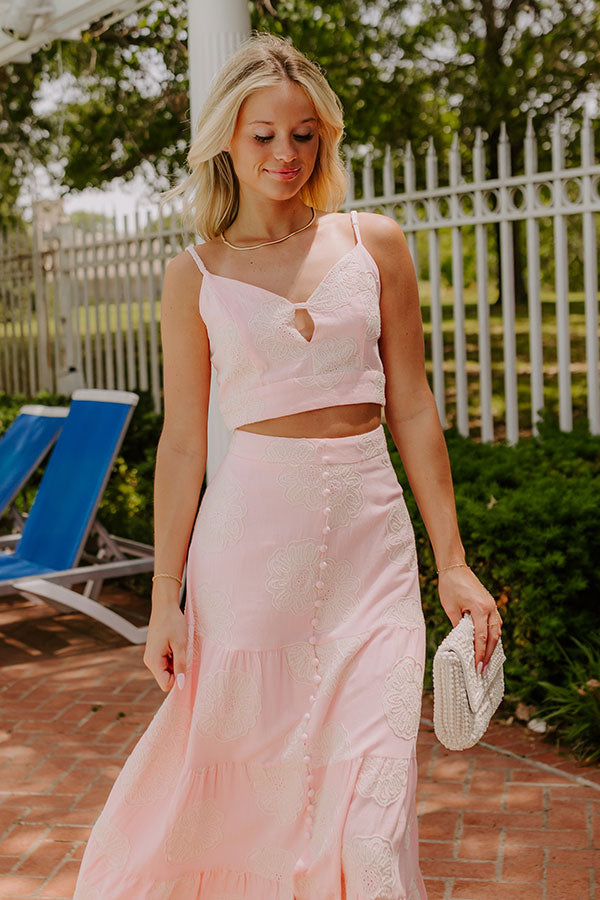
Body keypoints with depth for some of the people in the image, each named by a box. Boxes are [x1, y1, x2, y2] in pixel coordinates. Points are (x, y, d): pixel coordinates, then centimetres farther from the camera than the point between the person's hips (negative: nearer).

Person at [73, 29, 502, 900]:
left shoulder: (375, 243, 6)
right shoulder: (195, 275, 4)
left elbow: (412, 409, 7)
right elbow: (183, 441, 4)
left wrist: (452, 562, 4)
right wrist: (165, 599, 2)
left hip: (370, 534, 1)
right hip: (250, 531, 0)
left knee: (371, 798, 0)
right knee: (242, 772, 9)